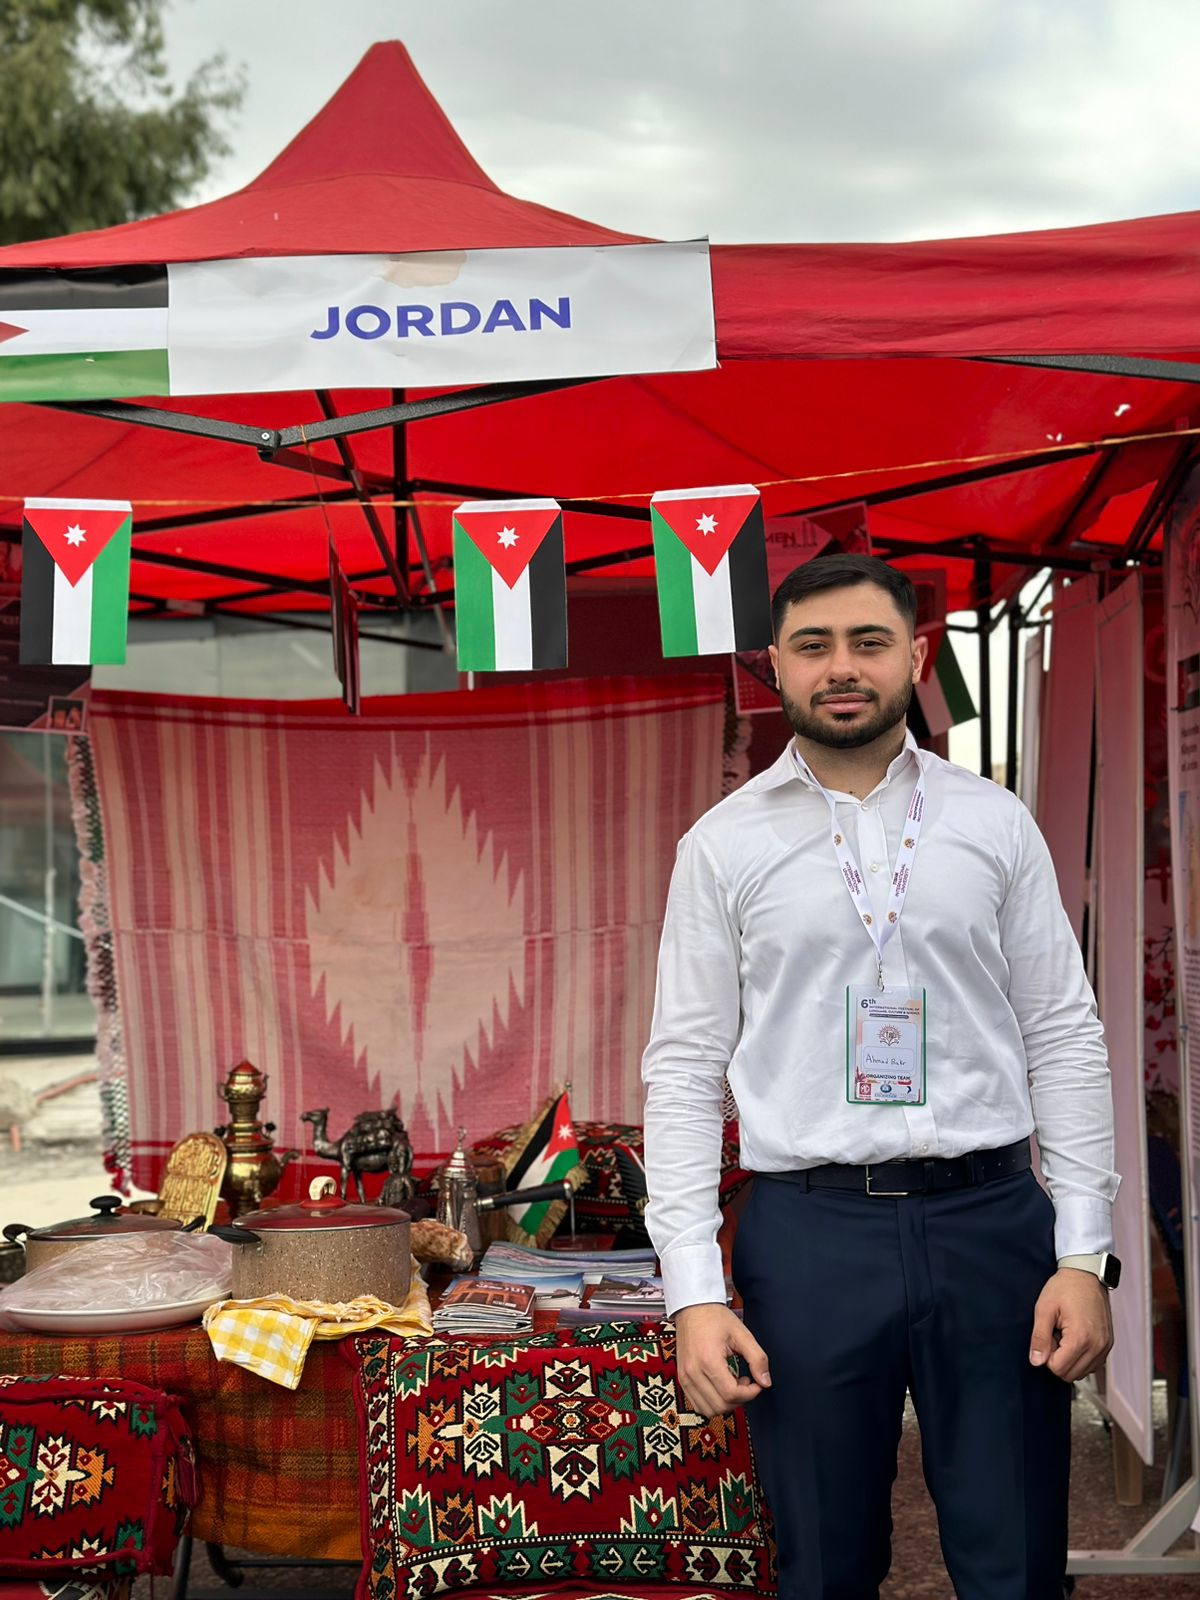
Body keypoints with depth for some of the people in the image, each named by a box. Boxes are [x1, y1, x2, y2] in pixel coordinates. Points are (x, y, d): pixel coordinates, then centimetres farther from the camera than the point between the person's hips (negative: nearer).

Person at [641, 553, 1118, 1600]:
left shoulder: (995, 823, 7)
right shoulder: (726, 843, 4)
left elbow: (1064, 1038, 6)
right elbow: (684, 1069, 2)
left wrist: (1086, 1253, -2)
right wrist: (695, 1290, -5)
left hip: (992, 1223, 1)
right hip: (811, 1230, 0)